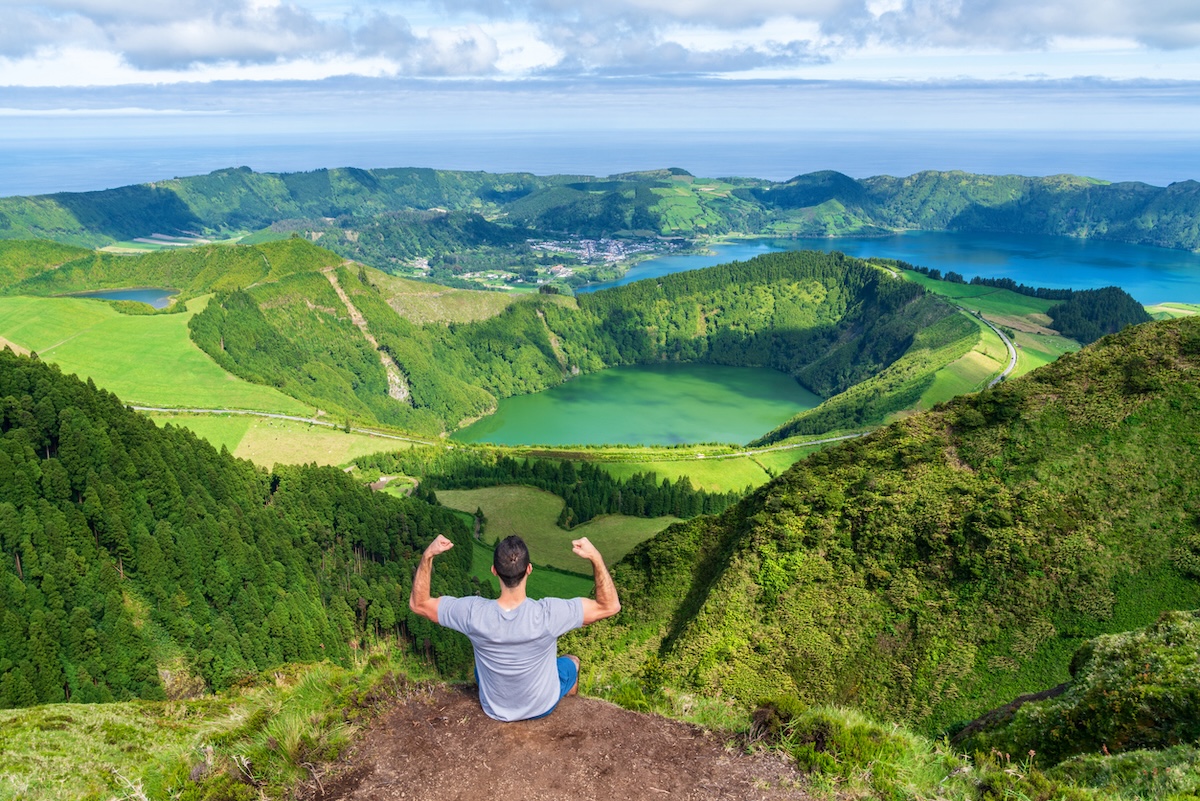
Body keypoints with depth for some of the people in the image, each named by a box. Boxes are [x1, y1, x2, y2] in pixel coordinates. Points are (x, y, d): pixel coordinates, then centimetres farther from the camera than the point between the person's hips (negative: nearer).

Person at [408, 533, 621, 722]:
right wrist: (595, 557, -33)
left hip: (494, 710, 1)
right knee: (572, 662, 31)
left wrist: (428, 555, -22)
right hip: (542, 707, -1)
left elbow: (418, 603, -17)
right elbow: (610, 606, -27)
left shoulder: (473, 613, -32)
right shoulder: (547, 614, -37)